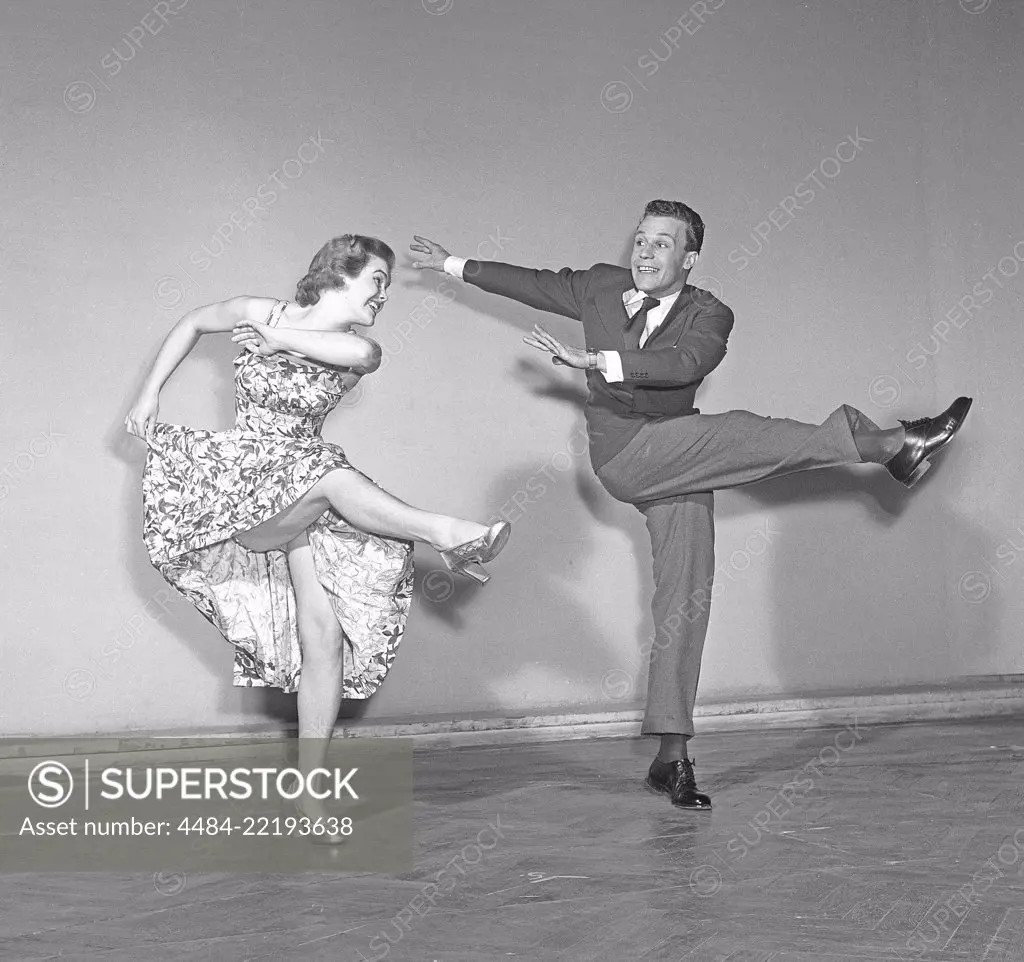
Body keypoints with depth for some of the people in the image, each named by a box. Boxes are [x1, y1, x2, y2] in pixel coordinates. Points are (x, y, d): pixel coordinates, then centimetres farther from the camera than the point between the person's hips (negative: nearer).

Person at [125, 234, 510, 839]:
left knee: (325, 636, -10)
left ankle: (311, 794, -4)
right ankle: (443, 533, -34)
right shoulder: (260, 314, 0)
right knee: (325, 472, -36)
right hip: (238, 483, -2)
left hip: (307, 500, 3)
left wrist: (279, 339, -14)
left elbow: (359, 349, -23)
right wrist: (149, 394, 13)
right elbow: (192, 324, 17)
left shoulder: (360, 351, 2)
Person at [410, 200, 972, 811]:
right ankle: (889, 444, -27)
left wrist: (596, 360, -31)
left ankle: (673, 756, -2)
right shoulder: (600, 287, 8)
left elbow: (687, 362, -21)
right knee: (741, 433, -27)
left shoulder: (708, 315, 0)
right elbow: (534, 283, 22)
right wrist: (455, 266, 33)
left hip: (678, 469, 2)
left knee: (686, 600, -4)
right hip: (622, 454, -2)